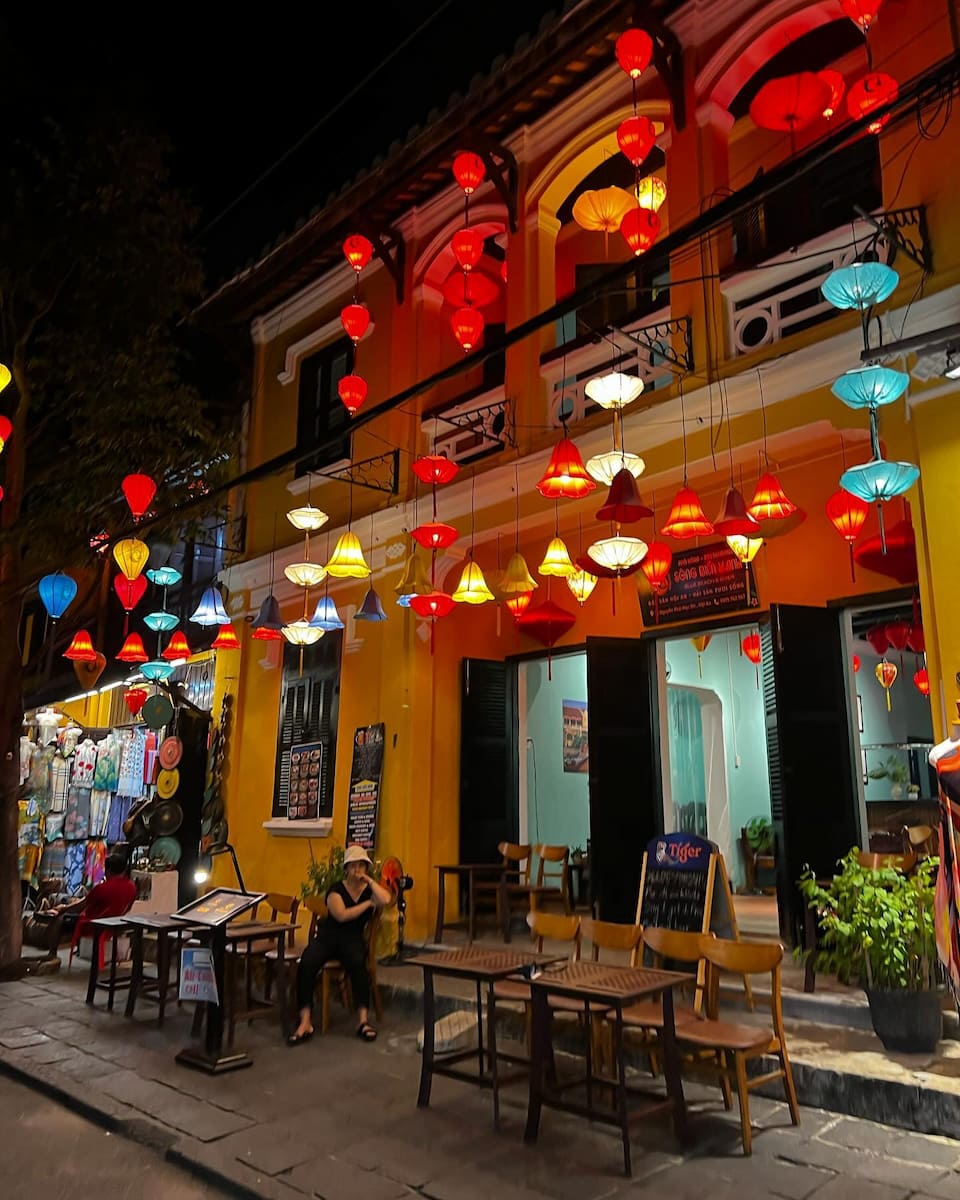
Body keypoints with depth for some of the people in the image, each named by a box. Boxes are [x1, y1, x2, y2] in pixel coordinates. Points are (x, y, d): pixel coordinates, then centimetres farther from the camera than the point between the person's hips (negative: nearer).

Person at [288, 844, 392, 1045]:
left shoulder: (370, 890, 9)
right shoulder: (336, 889, 3)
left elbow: (386, 900, -16)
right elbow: (342, 915, -15)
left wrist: (369, 880, -7)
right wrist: (368, 904, -7)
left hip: (353, 939, 0)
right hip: (328, 936, 0)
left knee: (357, 963, -35)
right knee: (306, 964, -29)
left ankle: (363, 1019, -29)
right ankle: (305, 1022, -24)